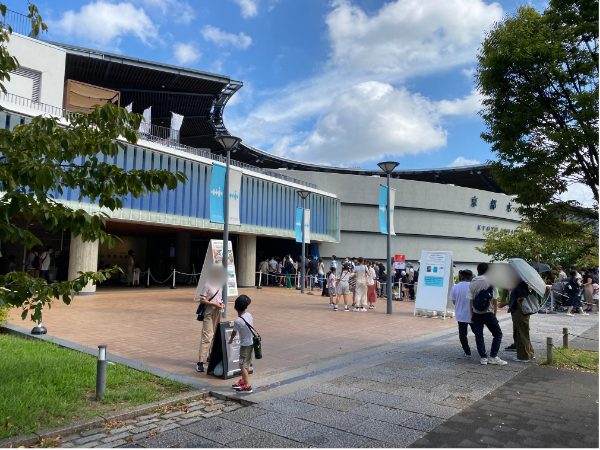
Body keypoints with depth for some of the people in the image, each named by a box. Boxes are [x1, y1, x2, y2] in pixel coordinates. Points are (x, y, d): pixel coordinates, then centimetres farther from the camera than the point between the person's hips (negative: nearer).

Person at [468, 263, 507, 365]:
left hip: (476, 314, 3)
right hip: (488, 313, -2)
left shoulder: (472, 283, 1)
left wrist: (471, 315, 8)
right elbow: (495, 300, -5)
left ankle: (483, 357, 9)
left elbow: (471, 301, 1)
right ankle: (493, 357, 4)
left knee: (479, 336, 9)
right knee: (498, 334, 10)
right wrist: (495, 313, 6)